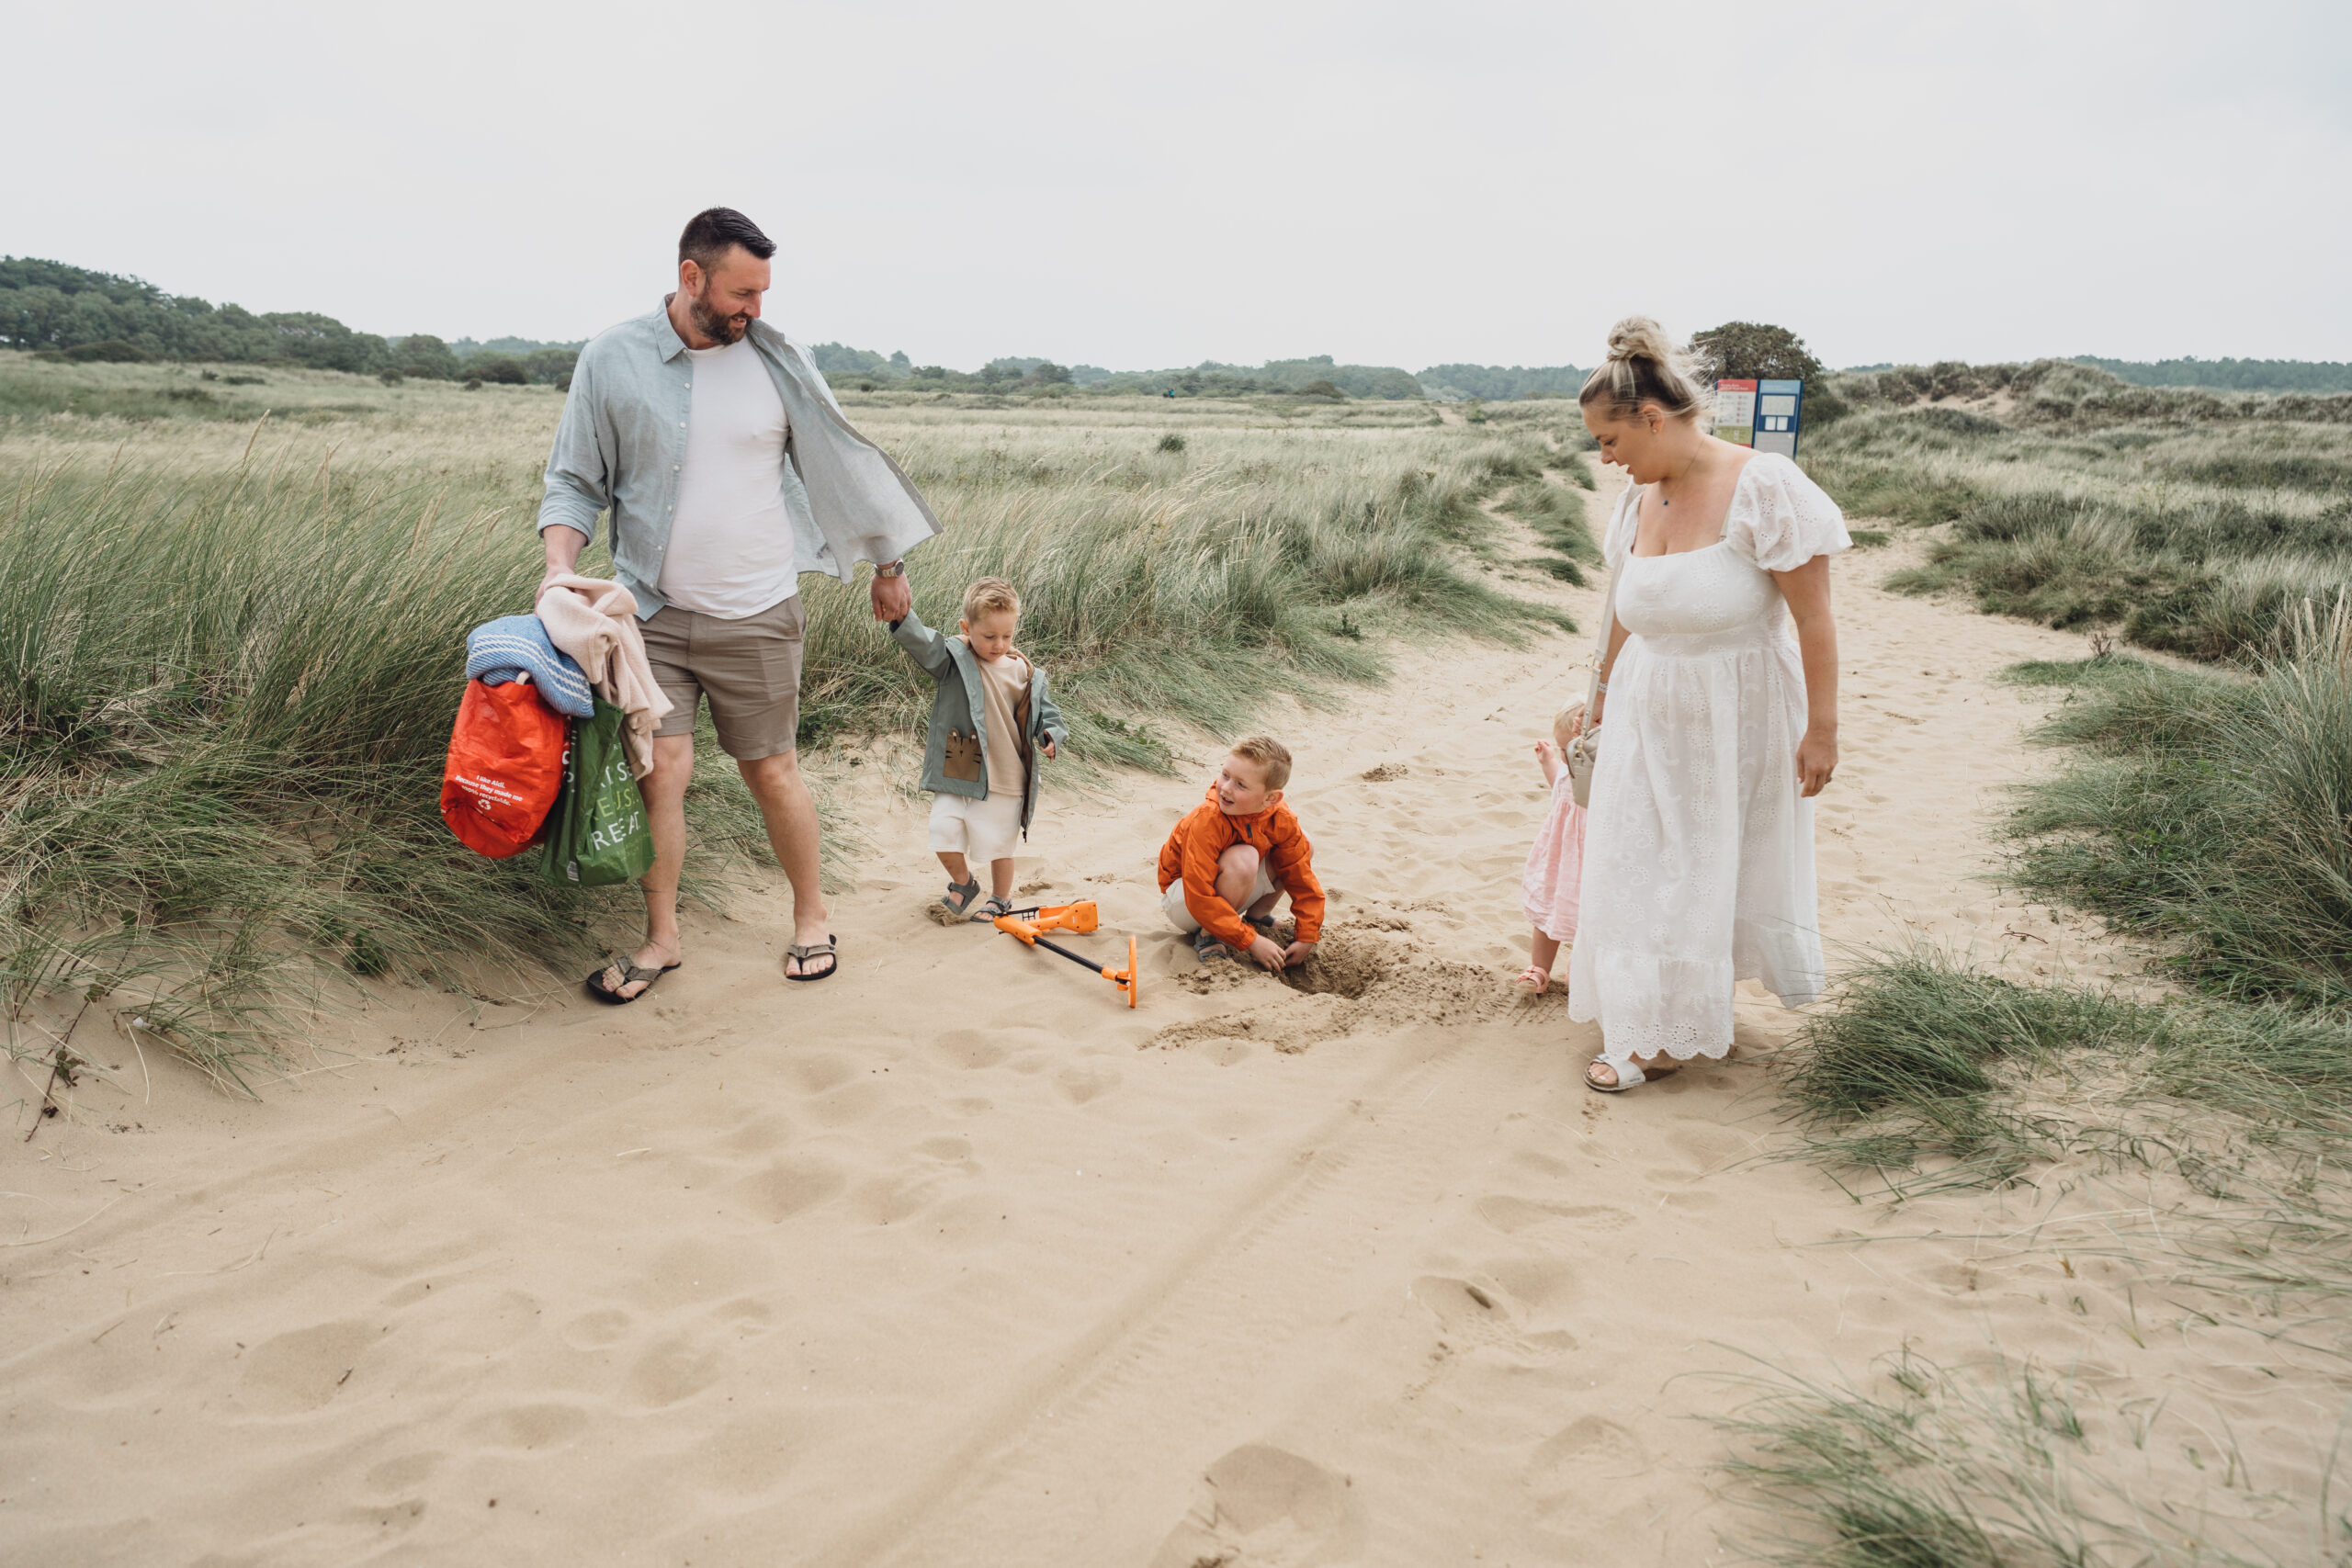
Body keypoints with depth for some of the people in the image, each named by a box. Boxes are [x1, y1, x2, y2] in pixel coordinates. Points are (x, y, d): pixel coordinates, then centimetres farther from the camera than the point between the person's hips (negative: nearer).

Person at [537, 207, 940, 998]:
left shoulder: (778, 361, -1)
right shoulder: (612, 361, -2)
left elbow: (843, 462, 10)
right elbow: (574, 482, 3)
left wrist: (888, 563, 15)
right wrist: (559, 566, -15)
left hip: (757, 615, 0)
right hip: (653, 613, 0)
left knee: (773, 772, 7)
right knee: (660, 769, -3)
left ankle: (811, 918, 26)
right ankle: (661, 938, 15)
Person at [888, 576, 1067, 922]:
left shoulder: (1025, 673, 0)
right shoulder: (954, 658, -5)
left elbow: (1045, 712, 10)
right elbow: (923, 644, -22)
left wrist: (1050, 734, -12)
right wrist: (903, 618, -41)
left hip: (1004, 776, 0)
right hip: (955, 773, 0)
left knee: (1000, 843, 9)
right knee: (944, 833, -6)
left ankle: (1000, 900, 33)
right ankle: (963, 884, 23)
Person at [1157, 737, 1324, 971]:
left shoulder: (1281, 820, -17)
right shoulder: (1206, 821, -33)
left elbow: (1302, 879, -5)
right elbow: (1200, 898, -34)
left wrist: (1306, 938, -10)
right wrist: (1251, 941, -34)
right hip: (1184, 903, -6)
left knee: (1303, 848, -5)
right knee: (1242, 860, -36)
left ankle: (1257, 917, 9)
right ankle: (1208, 936, -15)